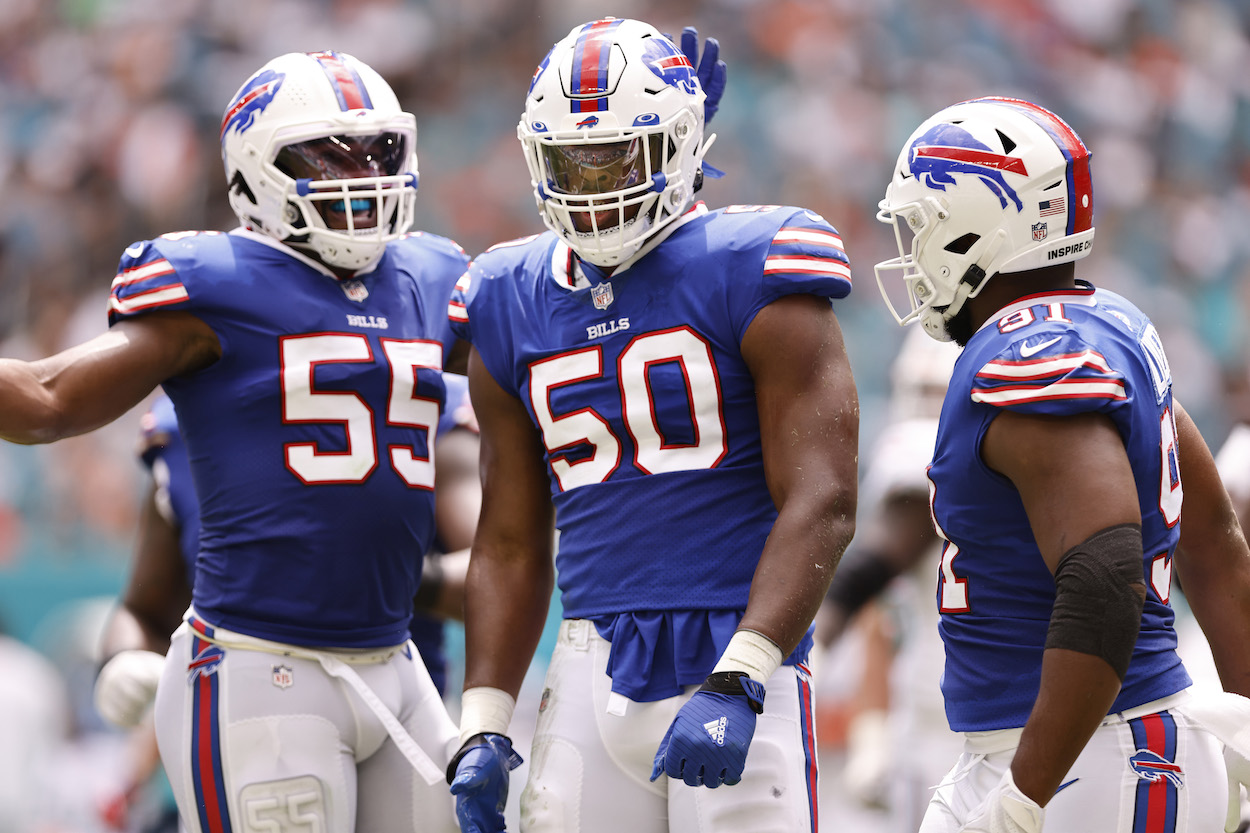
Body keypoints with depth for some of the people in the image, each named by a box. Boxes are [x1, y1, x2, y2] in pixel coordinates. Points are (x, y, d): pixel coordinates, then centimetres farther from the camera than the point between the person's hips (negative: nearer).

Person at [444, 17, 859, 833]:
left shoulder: (749, 276, -5)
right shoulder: (514, 308, 12)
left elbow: (820, 506, -13)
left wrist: (737, 687, -22)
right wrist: (483, 726, 7)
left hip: (738, 663, -5)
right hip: (595, 671, 5)